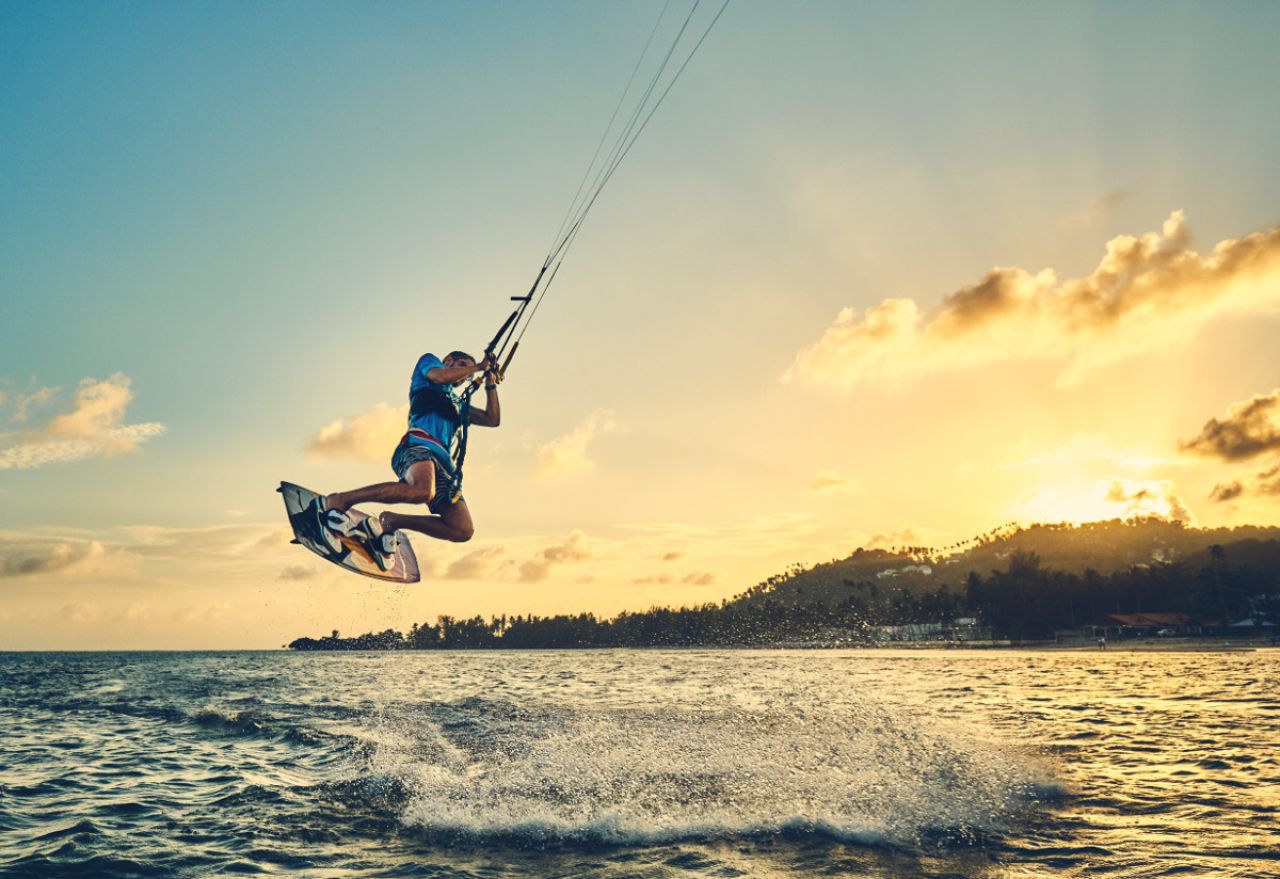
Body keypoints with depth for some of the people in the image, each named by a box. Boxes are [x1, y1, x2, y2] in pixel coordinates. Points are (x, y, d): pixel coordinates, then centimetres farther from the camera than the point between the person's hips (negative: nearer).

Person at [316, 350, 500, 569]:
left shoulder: (458, 404, 40)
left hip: (443, 462, 7)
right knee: (422, 490, -41)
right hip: (418, 444, -7)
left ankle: (390, 521, -1)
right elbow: (439, 376, 2)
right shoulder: (428, 361, 25)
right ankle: (339, 500, -28)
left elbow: (493, 420, 37)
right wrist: (477, 367, 13)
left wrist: (491, 385, 31)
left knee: (463, 531, -11)